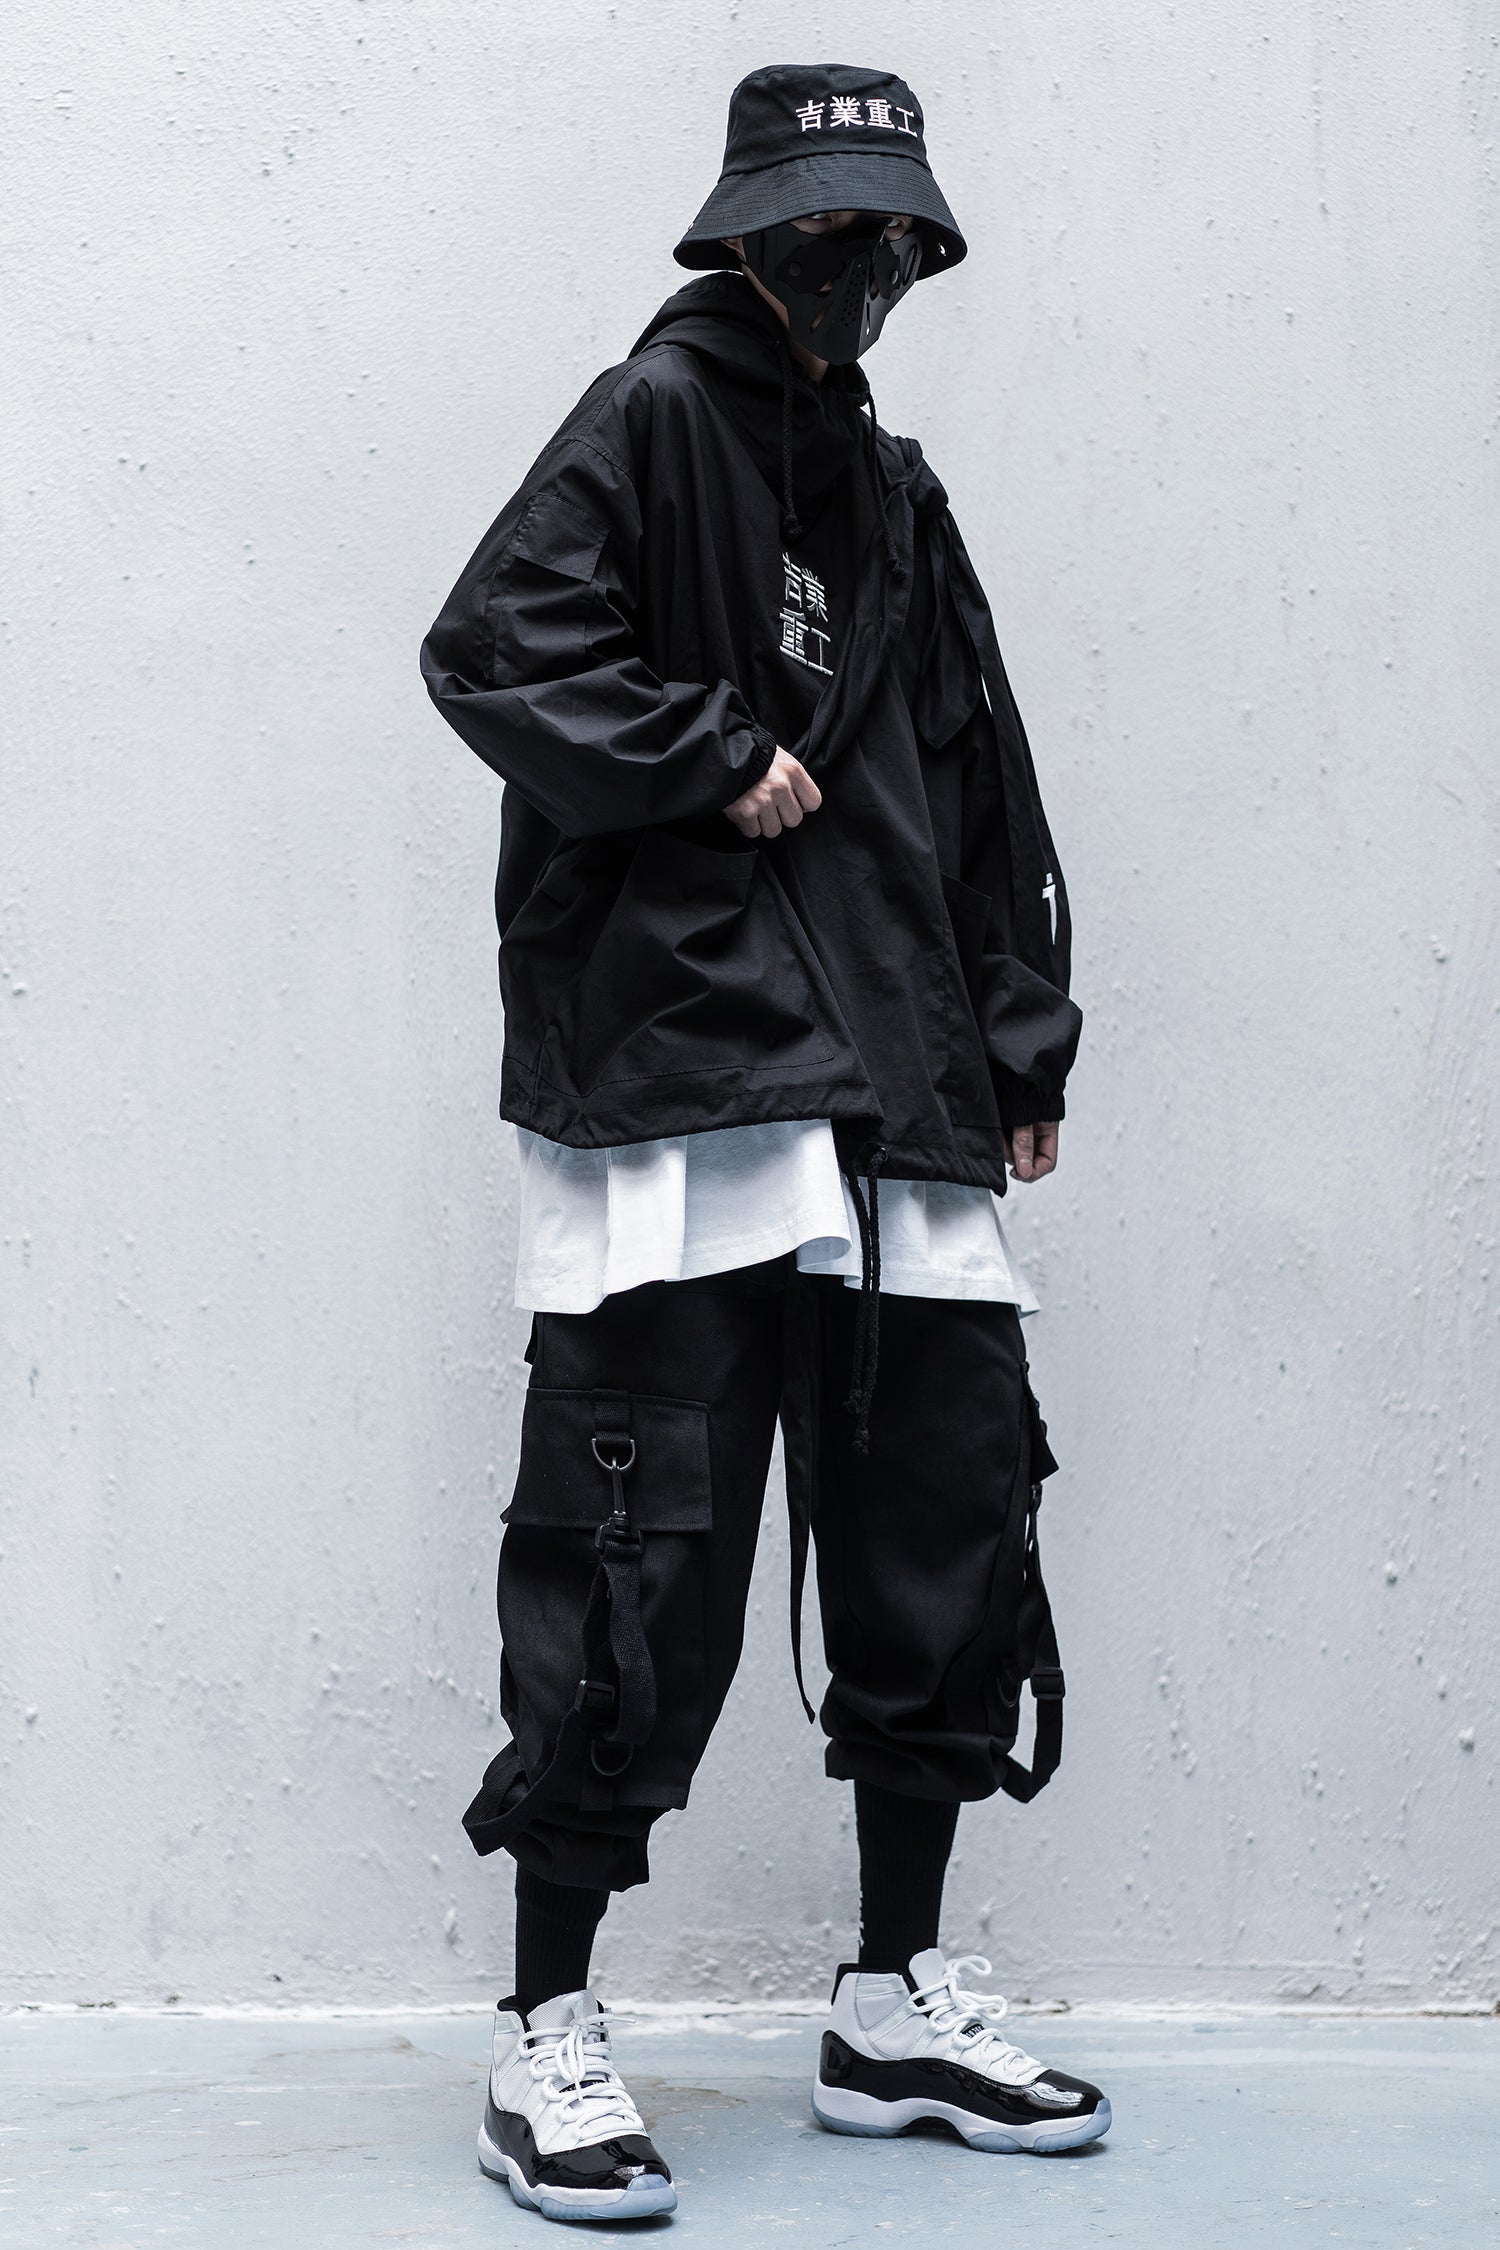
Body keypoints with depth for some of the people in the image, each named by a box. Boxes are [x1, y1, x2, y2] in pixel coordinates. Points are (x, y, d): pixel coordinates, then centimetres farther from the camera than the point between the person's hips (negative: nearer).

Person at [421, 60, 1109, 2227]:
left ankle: (900, 2001, 22)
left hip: (898, 1097, 7)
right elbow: (494, 645, -11)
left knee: (950, 1520, 8)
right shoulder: (655, 420, 3)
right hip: (675, 1075, -7)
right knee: (643, 1547, -7)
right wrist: (712, 759, -11)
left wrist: (1020, 1046, 17)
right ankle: (547, 2027, 7)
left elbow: (982, 787, 23)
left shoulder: (896, 494, 23)